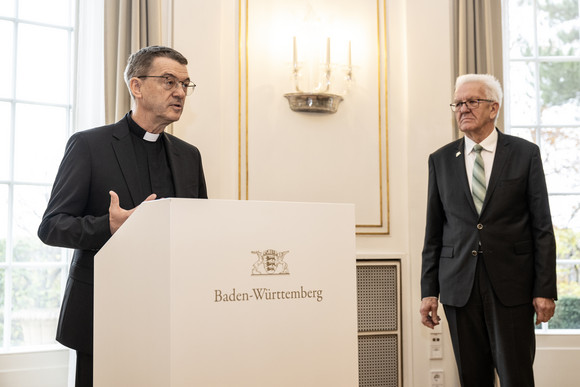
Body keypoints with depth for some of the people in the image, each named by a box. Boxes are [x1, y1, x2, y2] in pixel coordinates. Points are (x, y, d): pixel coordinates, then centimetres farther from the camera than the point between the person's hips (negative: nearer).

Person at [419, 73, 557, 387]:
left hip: (511, 287, -2)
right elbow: (433, 232, 8)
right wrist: (429, 291, 4)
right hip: (459, 287, 2)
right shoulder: (440, 160, 9)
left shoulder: (525, 154, 3)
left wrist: (545, 289, -5)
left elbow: (542, 227, 0)